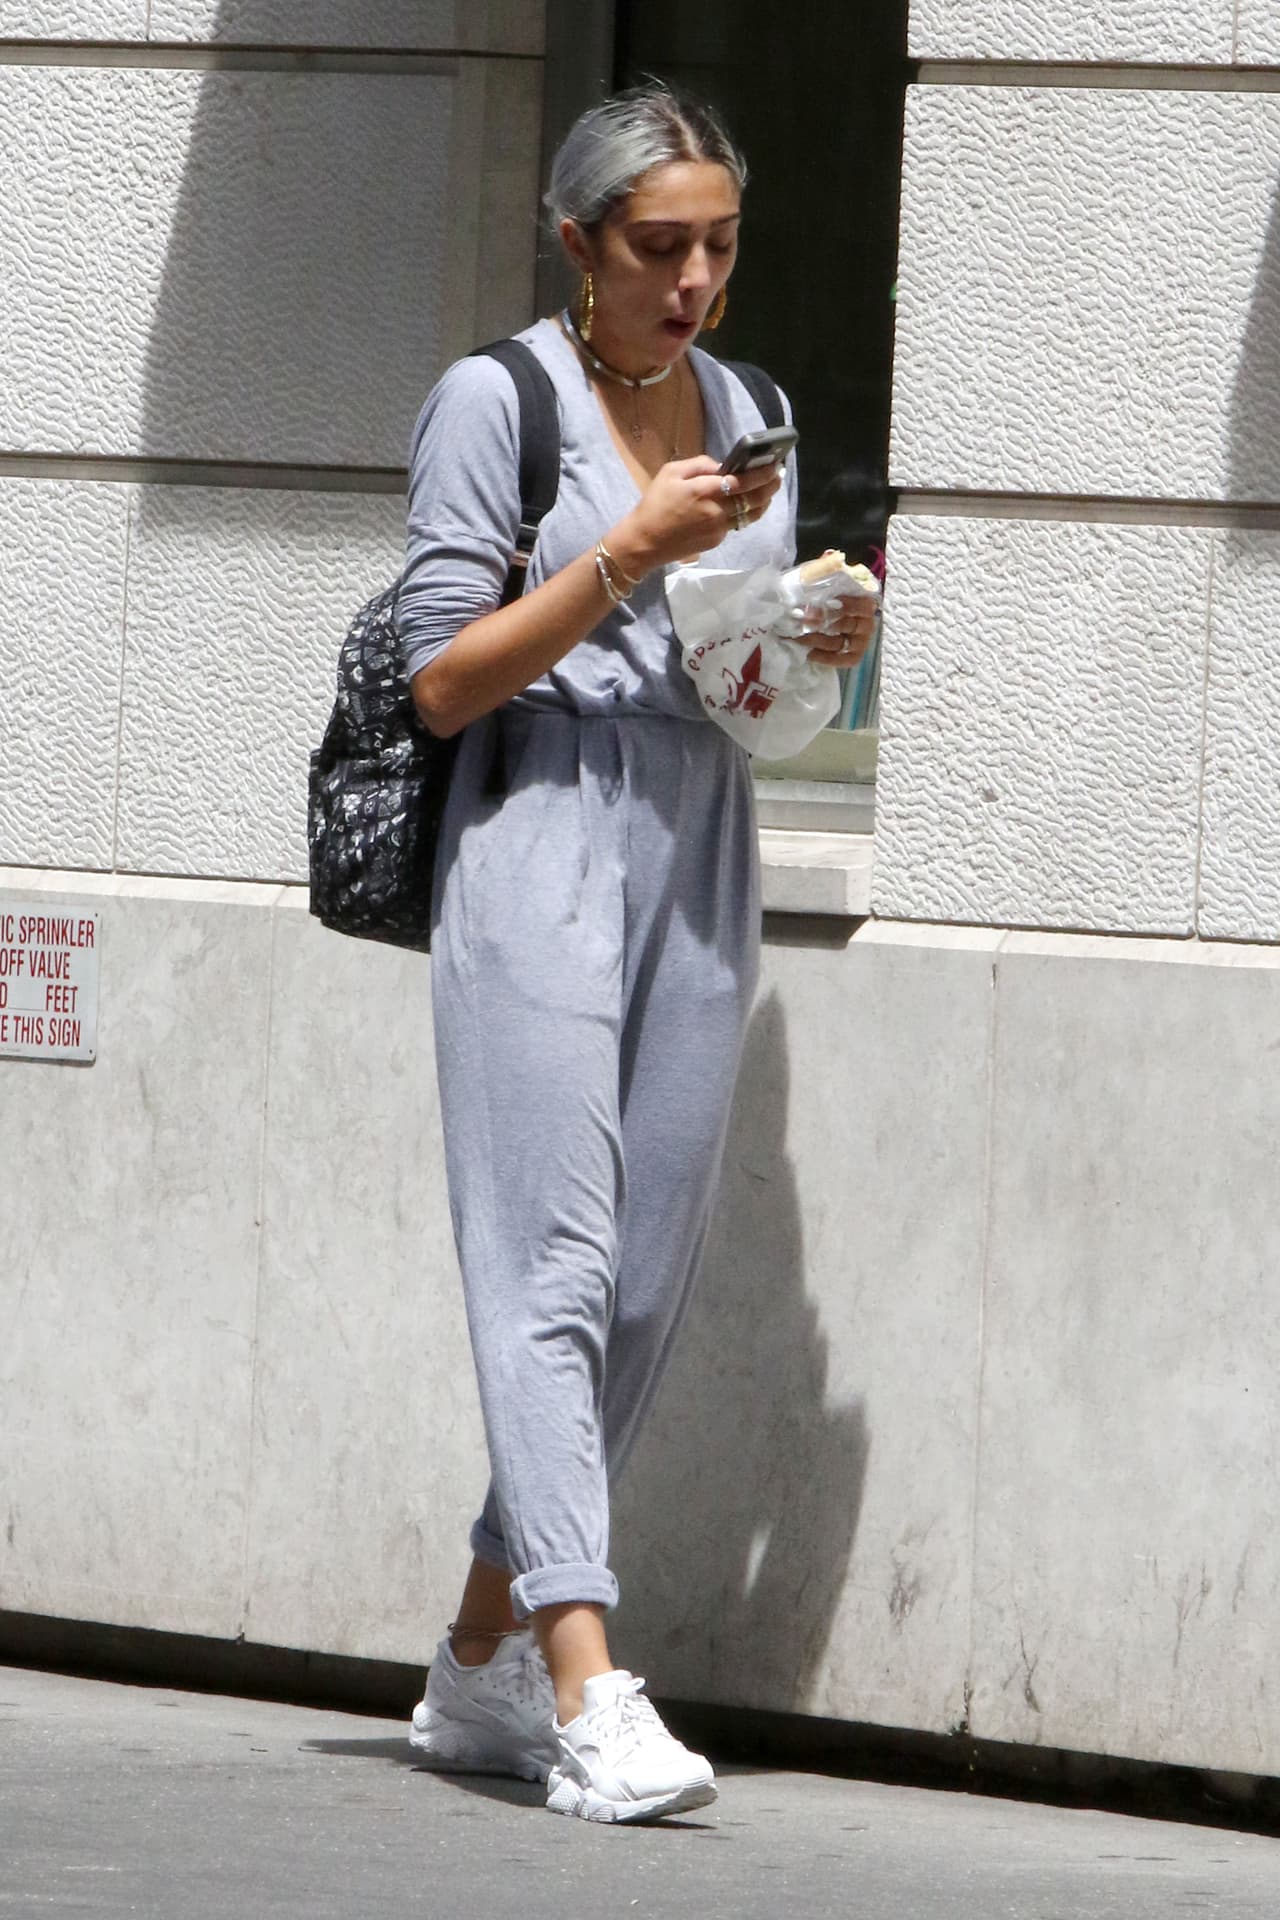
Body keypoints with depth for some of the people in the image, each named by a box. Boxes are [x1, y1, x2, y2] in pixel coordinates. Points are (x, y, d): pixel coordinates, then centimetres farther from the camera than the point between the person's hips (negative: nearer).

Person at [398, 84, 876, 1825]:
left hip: (704, 862, 6)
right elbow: (444, 681, -5)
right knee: (556, 1265, -15)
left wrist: (816, 648, 1)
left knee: (651, 1284, 4)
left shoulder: (745, 412, 16)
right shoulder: (495, 401, -1)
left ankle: (481, 1662, 15)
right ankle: (587, 1694, -25)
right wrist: (626, 557, -14)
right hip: (543, 843, -6)